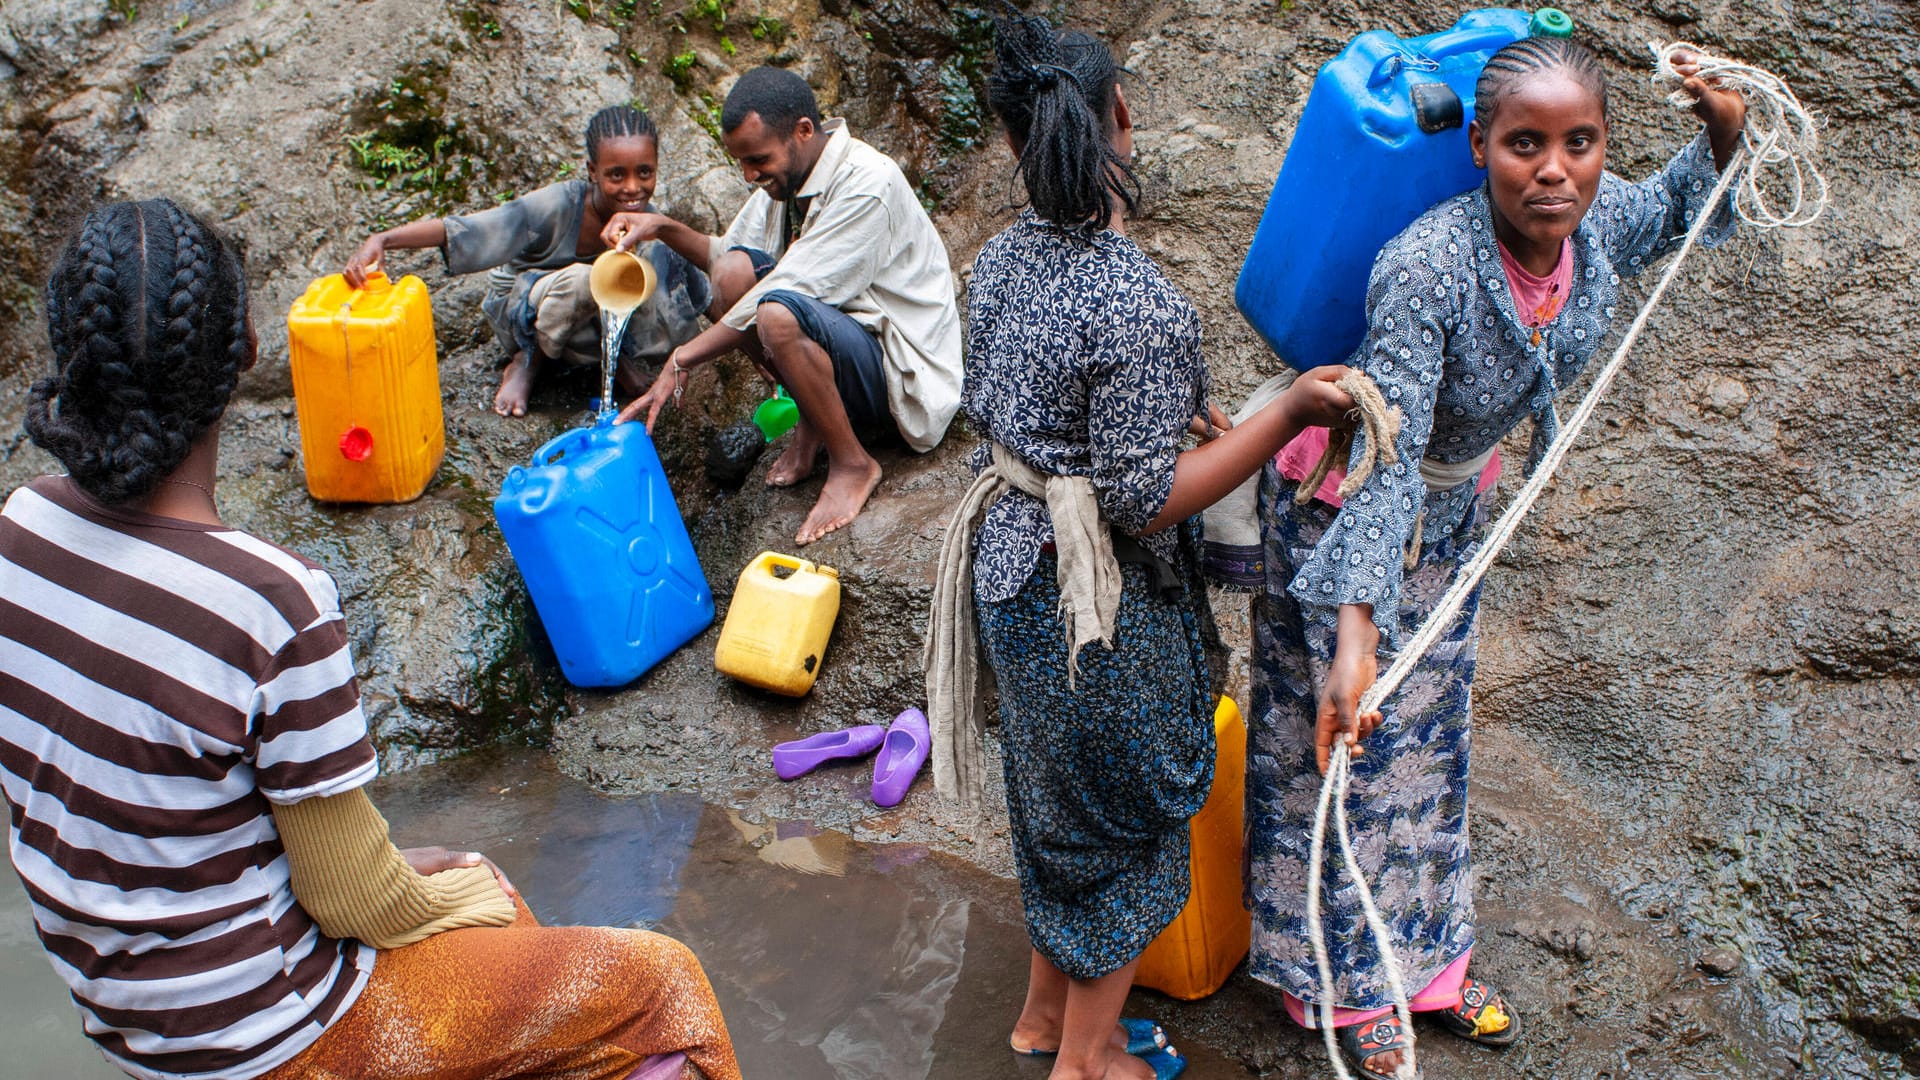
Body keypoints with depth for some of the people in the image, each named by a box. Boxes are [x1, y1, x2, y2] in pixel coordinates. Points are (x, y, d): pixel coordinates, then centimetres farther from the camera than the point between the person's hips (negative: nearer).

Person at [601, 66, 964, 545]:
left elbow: (787, 292, -26)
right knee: (734, 269, -10)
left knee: (778, 313, -34)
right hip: (844, 341, 8)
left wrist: (682, 361, -22)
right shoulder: (788, 172, 3)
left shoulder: (866, 184, -23)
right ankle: (814, 421, 1)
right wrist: (664, 228, -4)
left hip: (904, 376, -8)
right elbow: (725, 254, 16)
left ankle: (852, 464, -13)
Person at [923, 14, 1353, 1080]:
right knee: (1122, 811, 14)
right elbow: (1144, 503, -23)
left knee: (1056, 792, 25)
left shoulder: (1000, 260, -3)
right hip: (1097, 597, -7)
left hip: (1007, 556, 8)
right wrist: (1286, 414, -21)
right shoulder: (1140, 304, -27)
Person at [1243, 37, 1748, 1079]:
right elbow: (1383, 458, -41)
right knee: (1338, 751, 9)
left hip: (1452, 511, 7)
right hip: (1337, 511, -6)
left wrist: (1723, 136, -10)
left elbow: (1671, 213, 10)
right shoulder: (1427, 267, -38)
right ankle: (1346, 985, 31)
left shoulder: (1598, 223, -17)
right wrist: (1353, 629, -50)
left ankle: (1425, 957, 43)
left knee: (1427, 736, 22)